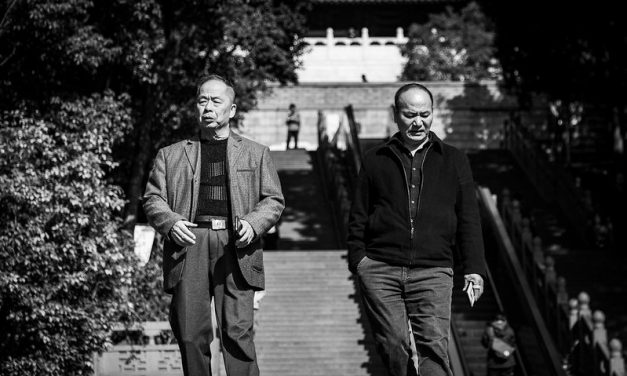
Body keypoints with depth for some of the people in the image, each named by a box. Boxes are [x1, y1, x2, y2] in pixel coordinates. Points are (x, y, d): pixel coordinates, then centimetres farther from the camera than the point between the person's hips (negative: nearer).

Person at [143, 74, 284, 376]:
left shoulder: (256, 153, 18)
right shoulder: (170, 155, 19)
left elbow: (273, 200, 13)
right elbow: (152, 198, 13)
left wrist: (253, 224, -7)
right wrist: (170, 222, -8)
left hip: (235, 247, -1)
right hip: (188, 245, 1)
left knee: (237, 332, -11)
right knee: (190, 335, -1)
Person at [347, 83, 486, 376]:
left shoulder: (453, 161, 13)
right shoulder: (375, 160, 13)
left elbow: (468, 219, 12)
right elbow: (358, 217, 14)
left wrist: (474, 268, 4)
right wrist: (357, 257, 1)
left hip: (433, 272, -1)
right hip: (380, 271, 1)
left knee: (434, 346, -13)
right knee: (393, 347, -4)